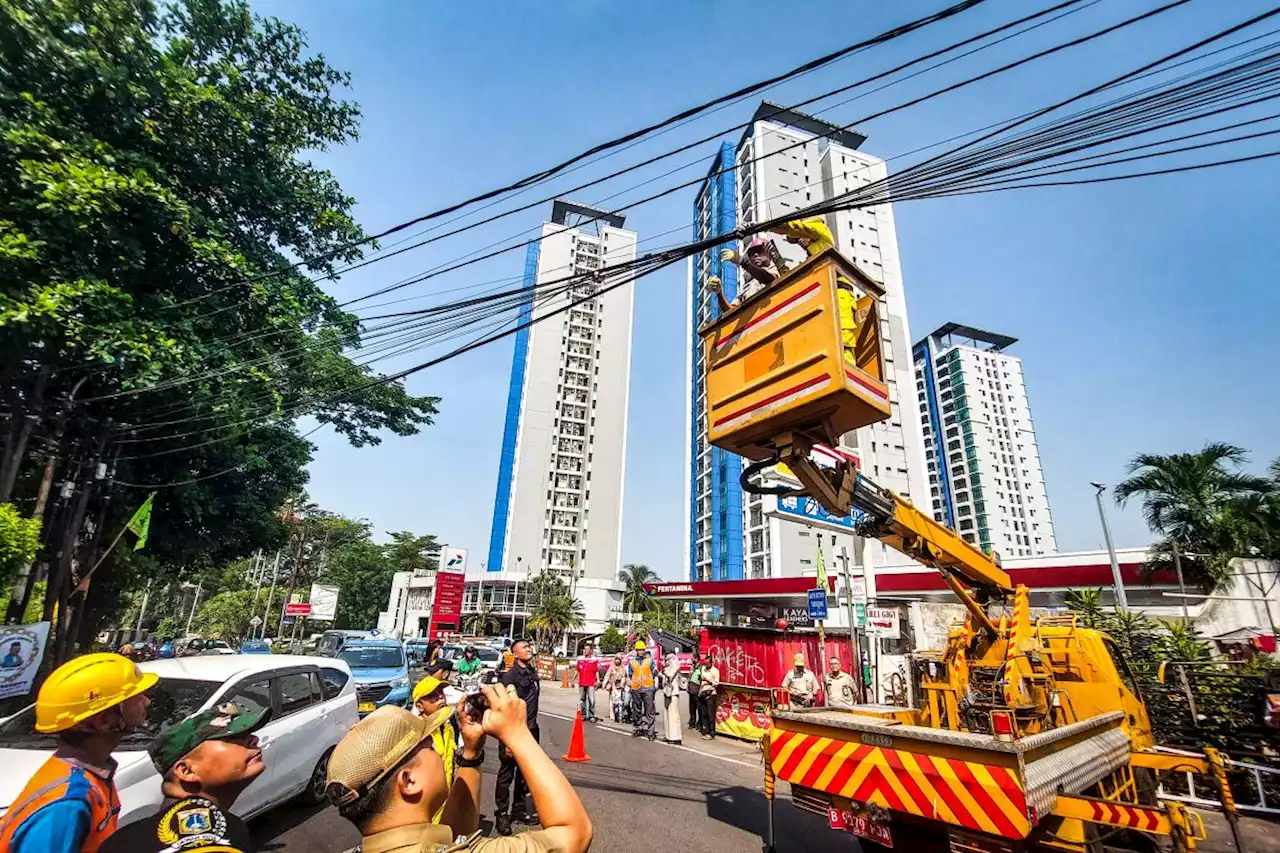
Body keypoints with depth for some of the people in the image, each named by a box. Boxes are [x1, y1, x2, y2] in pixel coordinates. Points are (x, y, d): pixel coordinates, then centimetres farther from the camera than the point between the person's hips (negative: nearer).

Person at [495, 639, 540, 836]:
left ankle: (519, 809, 32)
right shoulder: (510, 676, -15)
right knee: (506, 775, 5)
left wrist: (533, 731, 18)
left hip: (530, 732, 7)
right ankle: (502, 814, 19)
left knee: (524, 774, 17)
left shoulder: (533, 673, 7)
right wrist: (508, 740, -19)